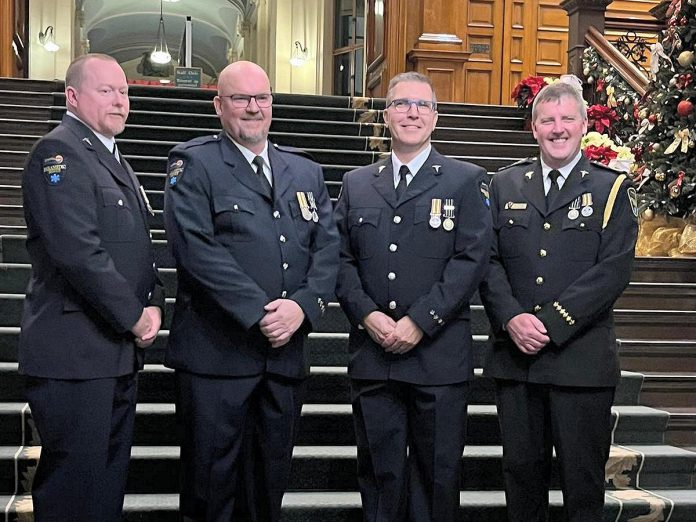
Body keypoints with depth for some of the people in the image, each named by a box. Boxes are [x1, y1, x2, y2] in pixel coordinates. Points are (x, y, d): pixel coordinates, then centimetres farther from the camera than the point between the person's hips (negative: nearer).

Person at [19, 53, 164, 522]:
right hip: (75, 354, -9)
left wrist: (154, 304, 3)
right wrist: (134, 318, -14)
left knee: (110, 480, 15)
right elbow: (80, 253, -21)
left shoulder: (114, 161, 18)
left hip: (120, 351, 9)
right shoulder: (58, 153, -12)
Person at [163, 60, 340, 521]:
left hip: (287, 352, 5)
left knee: (270, 483, 14)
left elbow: (328, 249, 7)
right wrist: (259, 312, -18)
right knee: (213, 481, 4)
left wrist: (303, 306, -11)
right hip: (218, 352, -4)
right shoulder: (193, 164, 0)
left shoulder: (307, 173, 16)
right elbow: (196, 247, -13)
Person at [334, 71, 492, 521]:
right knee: (380, 474, 10)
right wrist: (368, 315, -8)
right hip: (372, 355, 3)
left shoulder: (467, 181, 3)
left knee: (437, 477, 6)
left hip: (439, 354, -2)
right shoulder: (357, 184, 14)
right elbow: (342, 259, 8)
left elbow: (472, 260, -6)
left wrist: (419, 322, -13)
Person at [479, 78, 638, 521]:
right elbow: (489, 260, 4)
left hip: (582, 359, -2)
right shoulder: (505, 186, 11)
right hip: (515, 356, 3)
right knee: (521, 469, 11)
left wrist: (551, 323, -16)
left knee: (583, 477, 5)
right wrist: (512, 318, -13)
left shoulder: (611, 189, 3)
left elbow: (614, 270, -8)